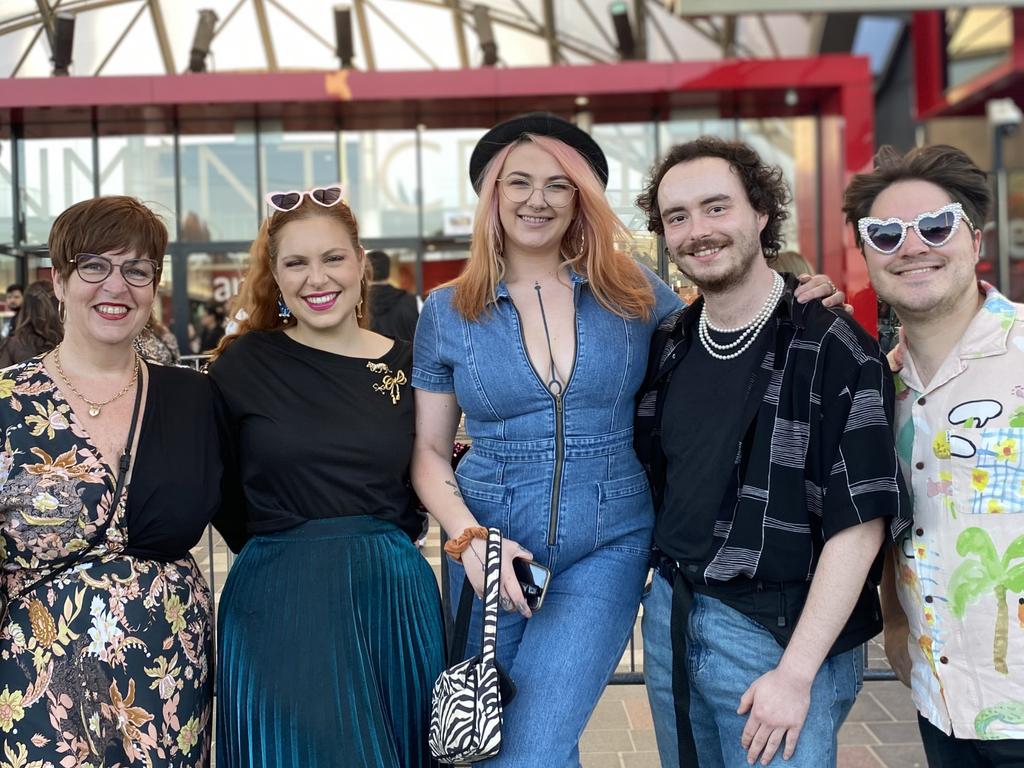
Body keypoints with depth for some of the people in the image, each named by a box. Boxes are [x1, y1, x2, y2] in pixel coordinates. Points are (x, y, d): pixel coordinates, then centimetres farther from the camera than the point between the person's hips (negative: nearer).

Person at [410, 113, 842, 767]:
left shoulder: (633, 292, 0)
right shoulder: (448, 313, 1)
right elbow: (430, 452, 3)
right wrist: (469, 538, -13)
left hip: (606, 548, -2)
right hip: (493, 552, 2)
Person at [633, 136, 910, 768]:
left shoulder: (830, 347, -13)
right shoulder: (668, 346, 5)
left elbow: (859, 520, -16)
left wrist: (796, 673, -18)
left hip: (783, 632, -6)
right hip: (676, 615, 6)